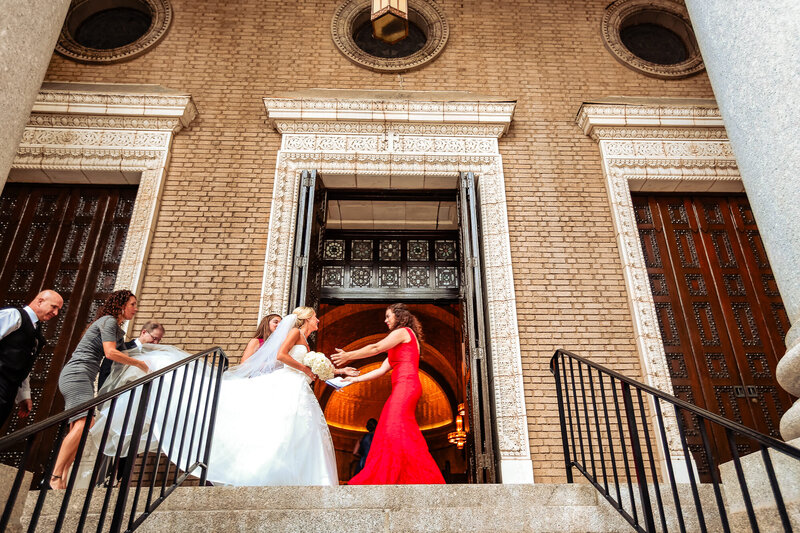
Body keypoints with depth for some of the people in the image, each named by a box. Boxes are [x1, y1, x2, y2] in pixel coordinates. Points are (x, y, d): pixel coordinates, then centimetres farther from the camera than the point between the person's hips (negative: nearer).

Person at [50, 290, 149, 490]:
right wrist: (139, 363, -7)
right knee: (85, 423, -23)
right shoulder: (108, 321, -5)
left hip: (84, 379, 10)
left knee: (77, 429, 0)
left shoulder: (117, 330, 24)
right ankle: (56, 476, -24)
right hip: (77, 374, -10)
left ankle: (61, 477, -4)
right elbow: (111, 352, -15)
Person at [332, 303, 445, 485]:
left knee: (396, 430, -16)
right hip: (402, 389, 9)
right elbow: (382, 370, 23)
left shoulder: (403, 331, 2)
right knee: (390, 432, 2)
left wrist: (348, 356, 3)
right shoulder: (400, 346, 29)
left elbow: (376, 348, -4)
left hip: (405, 385, -9)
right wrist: (355, 379, 20)